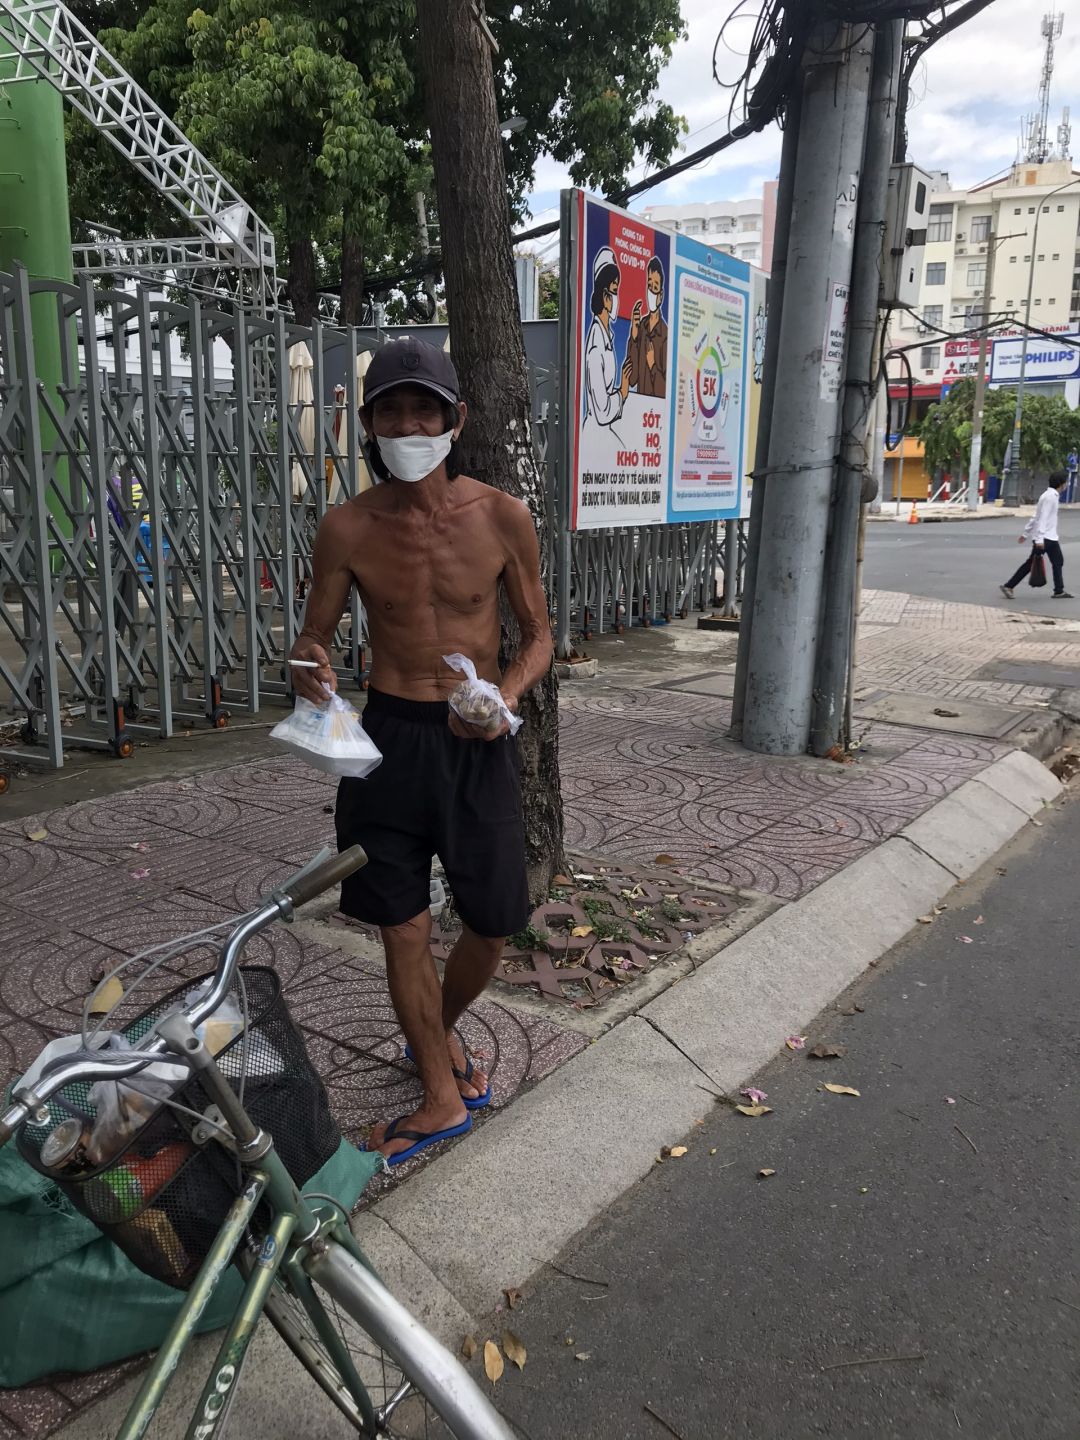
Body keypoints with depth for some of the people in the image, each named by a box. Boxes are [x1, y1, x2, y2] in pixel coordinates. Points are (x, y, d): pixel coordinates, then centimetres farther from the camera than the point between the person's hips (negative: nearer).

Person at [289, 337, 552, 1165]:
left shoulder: (502, 518, -7)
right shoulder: (348, 528, -5)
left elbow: (539, 634, 2)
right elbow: (317, 632, 5)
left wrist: (510, 692, -18)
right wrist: (310, 665, -19)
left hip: (477, 741, 0)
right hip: (389, 736, 0)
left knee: (494, 925, 8)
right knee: (405, 929, 7)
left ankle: (440, 1033, 41)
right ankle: (442, 1096, 27)